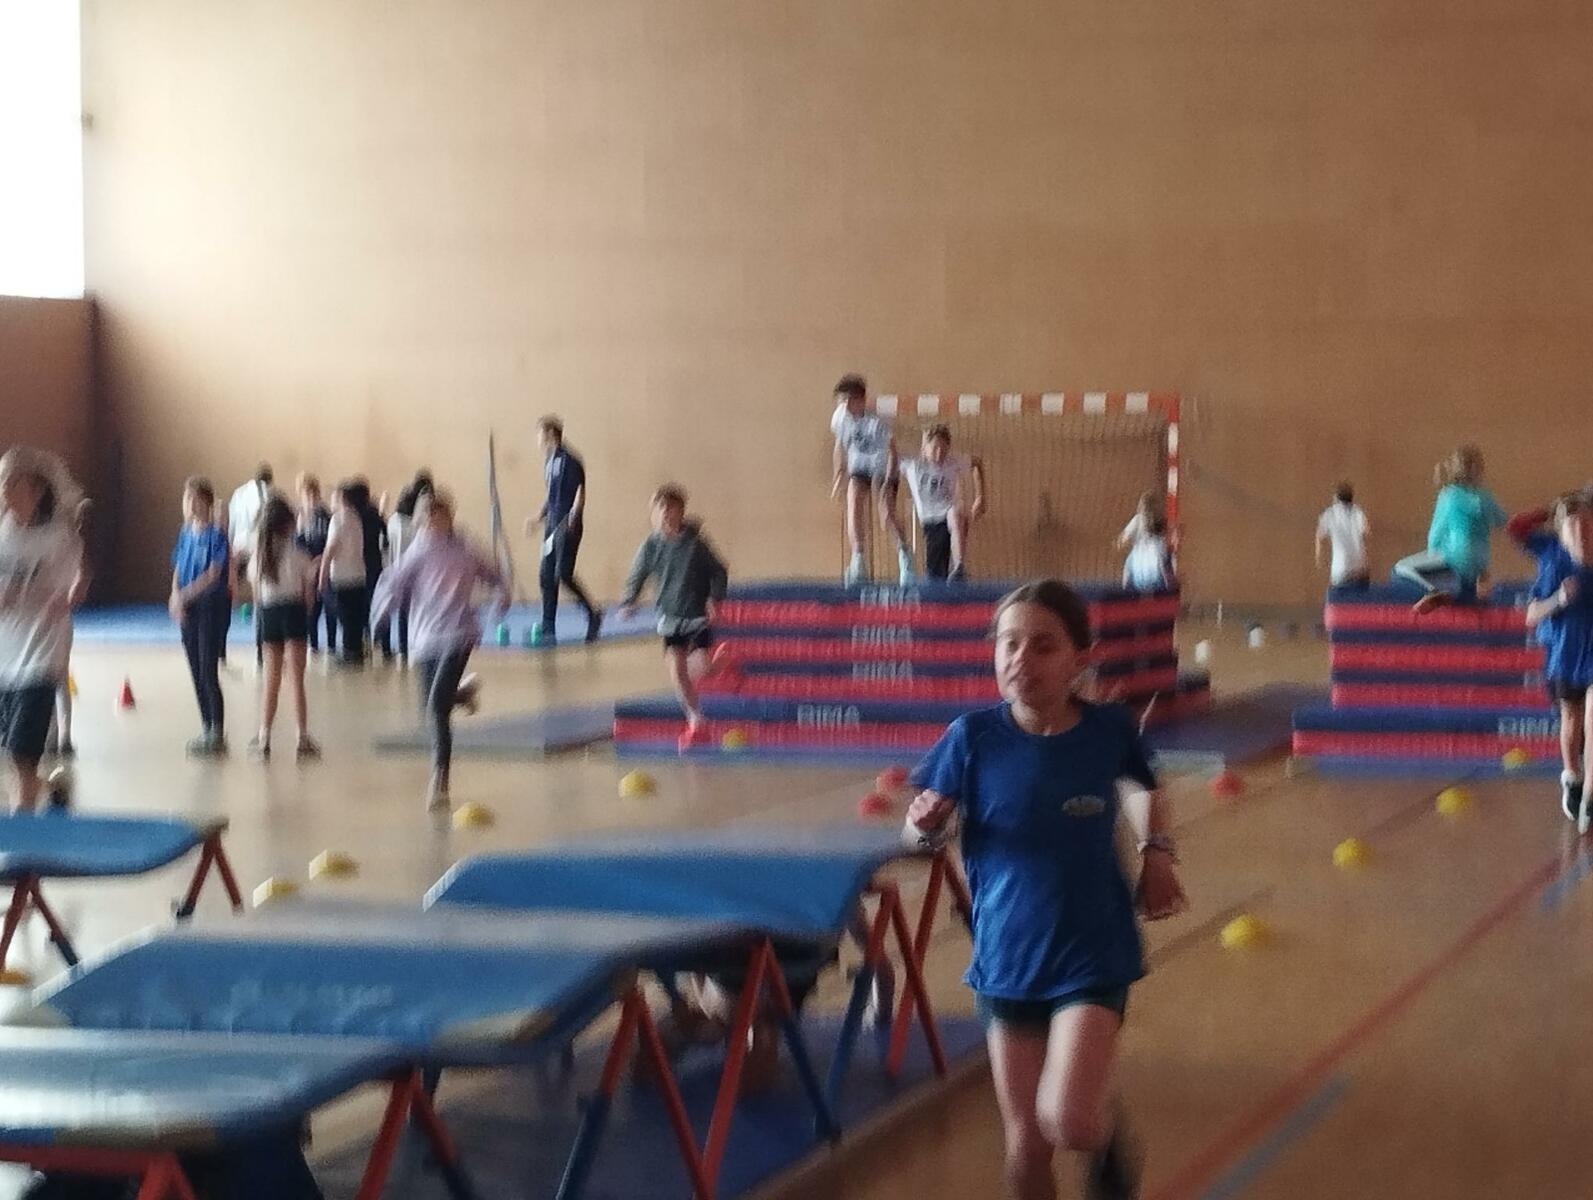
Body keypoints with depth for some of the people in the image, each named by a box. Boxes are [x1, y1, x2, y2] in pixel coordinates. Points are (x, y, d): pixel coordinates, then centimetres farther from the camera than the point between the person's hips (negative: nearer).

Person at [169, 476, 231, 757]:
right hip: (188, 610, 7)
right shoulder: (185, 533, 9)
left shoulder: (216, 535, -10)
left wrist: (185, 595, -25)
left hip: (212, 607, -7)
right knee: (196, 673, 11)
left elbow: (214, 574, -17)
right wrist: (176, 597, -8)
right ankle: (207, 730, 20)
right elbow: (178, 570, 10)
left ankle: (217, 734, -1)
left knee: (208, 671, -7)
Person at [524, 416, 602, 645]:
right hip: (552, 525, 9)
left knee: (563, 574, -13)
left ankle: (593, 614, 7)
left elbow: (580, 492, -16)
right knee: (546, 576, 5)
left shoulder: (568, 460, -11)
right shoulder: (549, 461, 16)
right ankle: (548, 630, 9)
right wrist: (539, 518, 25)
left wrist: (572, 517, -24)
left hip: (567, 526, -9)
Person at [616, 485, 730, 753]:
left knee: (700, 668, -13)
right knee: (677, 669, -7)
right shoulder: (651, 545, -5)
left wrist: (714, 598, -14)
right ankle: (695, 721, 9)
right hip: (671, 615, 2)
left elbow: (719, 572, -1)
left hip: (699, 614, -2)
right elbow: (636, 576, 6)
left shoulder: (695, 542, -11)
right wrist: (627, 603, -8)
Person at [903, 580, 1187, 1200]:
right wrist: (925, 825, -24)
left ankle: (1108, 1134, 17)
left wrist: (1156, 851, 0)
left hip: (1092, 955, -1)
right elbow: (923, 827, -3)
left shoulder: (1109, 728, -9)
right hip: (1006, 958, 1)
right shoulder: (973, 736, -11)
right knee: (1026, 1148, 7)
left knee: (1068, 1122, -19)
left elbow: (1143, 787, 13)